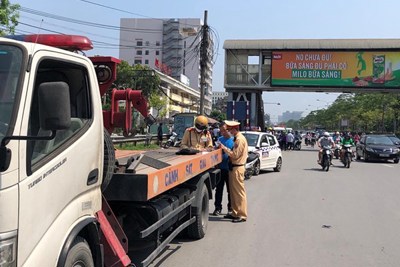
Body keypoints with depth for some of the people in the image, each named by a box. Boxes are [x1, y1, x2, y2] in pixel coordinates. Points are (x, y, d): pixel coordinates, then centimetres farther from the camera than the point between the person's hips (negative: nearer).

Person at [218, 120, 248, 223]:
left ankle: (242, 215, 3)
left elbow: (235, 155, -20)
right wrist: (225, 148, 3)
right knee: (233, 191, 16)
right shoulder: (237, 138, 13)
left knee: (239, 192, -4)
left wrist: (224, 148, -13)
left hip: (237, 168, -10)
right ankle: (235, 213, 25)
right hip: (234, 167, 10)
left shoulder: (240, 139, -17)